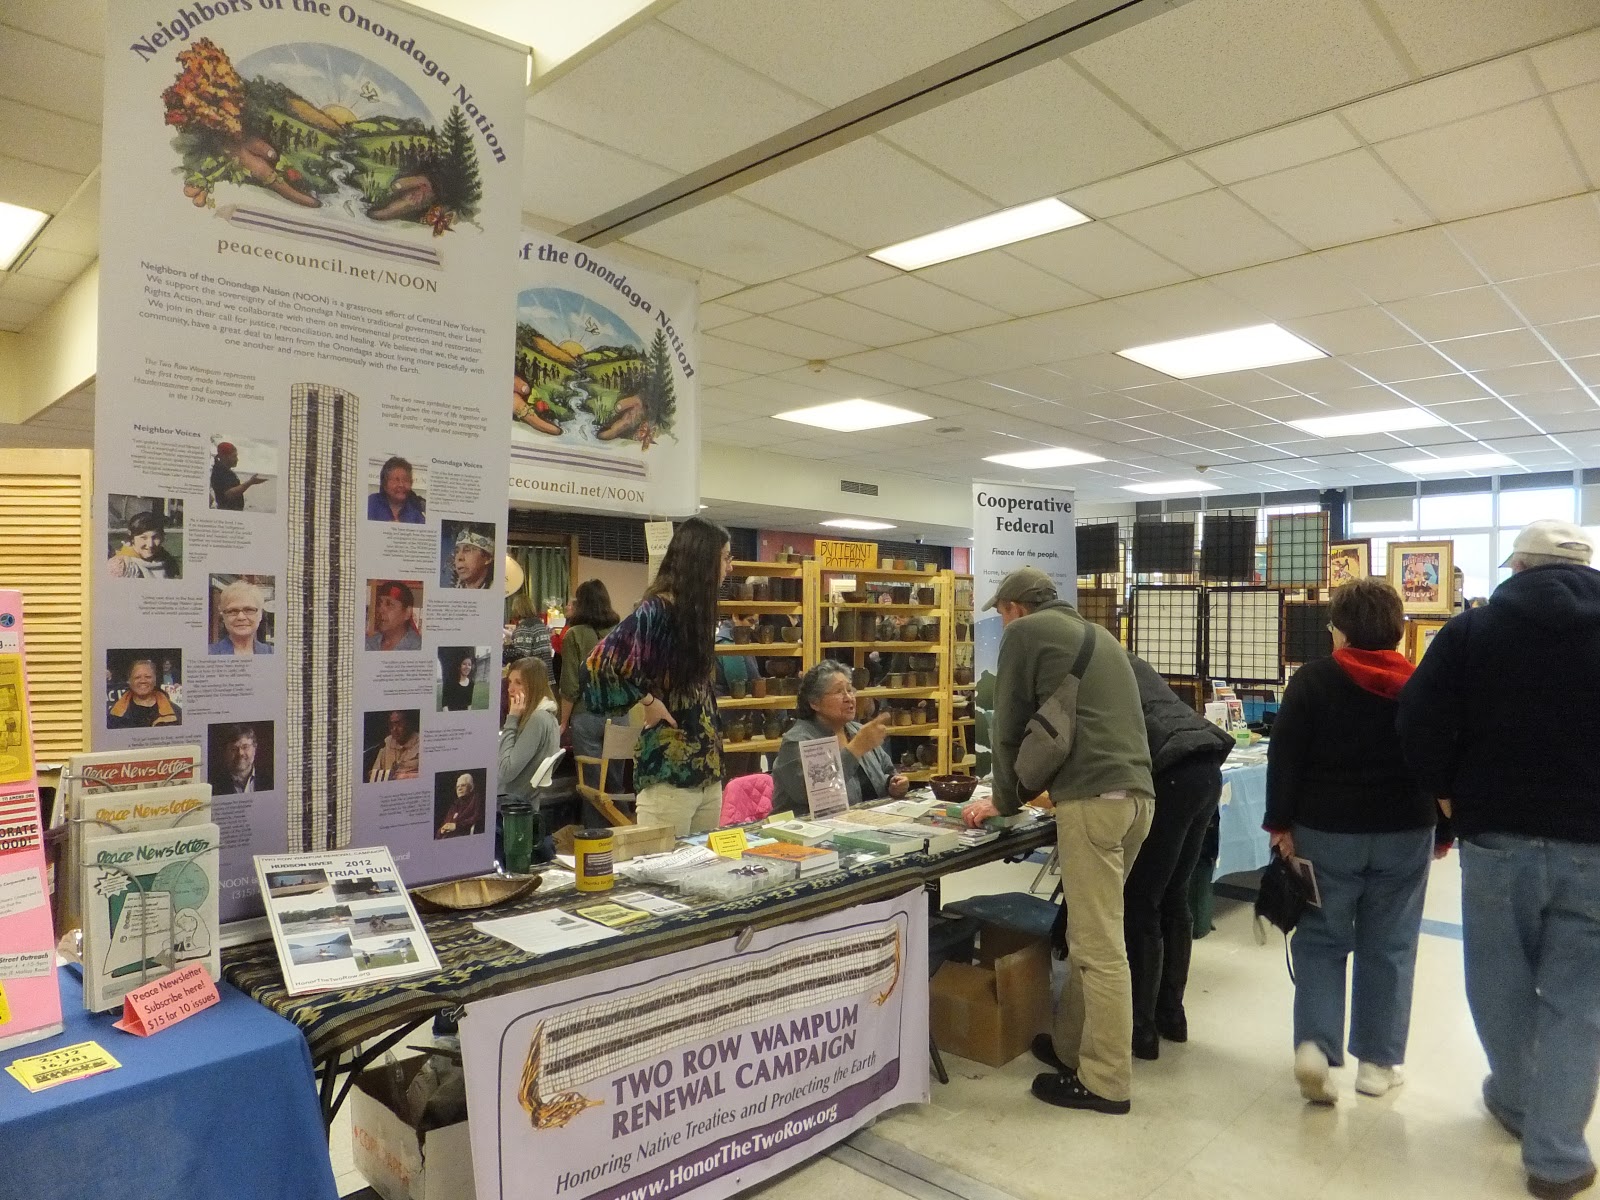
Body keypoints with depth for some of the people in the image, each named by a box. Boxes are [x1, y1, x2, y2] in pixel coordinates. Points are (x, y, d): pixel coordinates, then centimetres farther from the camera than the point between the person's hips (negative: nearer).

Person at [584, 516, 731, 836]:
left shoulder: (695, 610, 11)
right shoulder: (658, 609, -15)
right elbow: (602, 663, -26)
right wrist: (647, 701, -15)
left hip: (707, 766, 8)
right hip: (669, 770, -8)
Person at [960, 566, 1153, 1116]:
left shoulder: (1025, 632, 3)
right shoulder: (1094, 633, 27)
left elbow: (1010, 726, 4)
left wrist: (1006, 800, 18)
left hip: (1092, 797, -8)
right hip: (1135, 791, 8)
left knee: (1099, 944, -2)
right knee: (1090, 931, 16)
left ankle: (1105, 1081, 6)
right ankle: (1070, 1045, 25)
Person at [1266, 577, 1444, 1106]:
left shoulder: (1312, 680, -7)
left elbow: (1285, 756, -10)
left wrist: (1280, 822, -4)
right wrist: (1445, 830, 14)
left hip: (1326, 830, -2)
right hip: (1403, 834, 2)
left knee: (1321, 938, 10)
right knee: (1388, 946, 11)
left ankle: (1314, 1044, -4)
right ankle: (1377, 1061, 18)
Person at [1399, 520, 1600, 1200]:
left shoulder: (1474, 628, -5)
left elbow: (1419, 725, -11)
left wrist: (1452, 793, 5)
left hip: (1498, 836, 0)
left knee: (1502, 981, 18)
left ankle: (1516, 1101, 37)